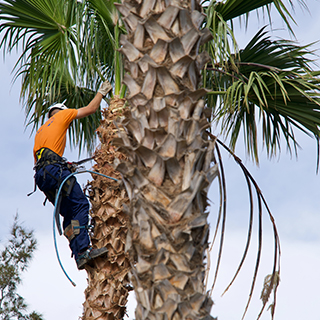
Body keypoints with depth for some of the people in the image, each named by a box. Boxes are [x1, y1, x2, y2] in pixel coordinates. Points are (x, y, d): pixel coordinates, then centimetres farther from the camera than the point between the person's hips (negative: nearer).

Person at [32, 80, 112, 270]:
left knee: (69, 214, 4)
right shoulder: (60, 116, 17)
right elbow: (91, 109, 17)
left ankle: (79, 256, -9)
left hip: (41, 175, 8)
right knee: (80, 204, -16)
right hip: (54, 167, -8)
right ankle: (83, 250, -32)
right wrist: (102, 92, 32)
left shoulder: (40, 131, 36)